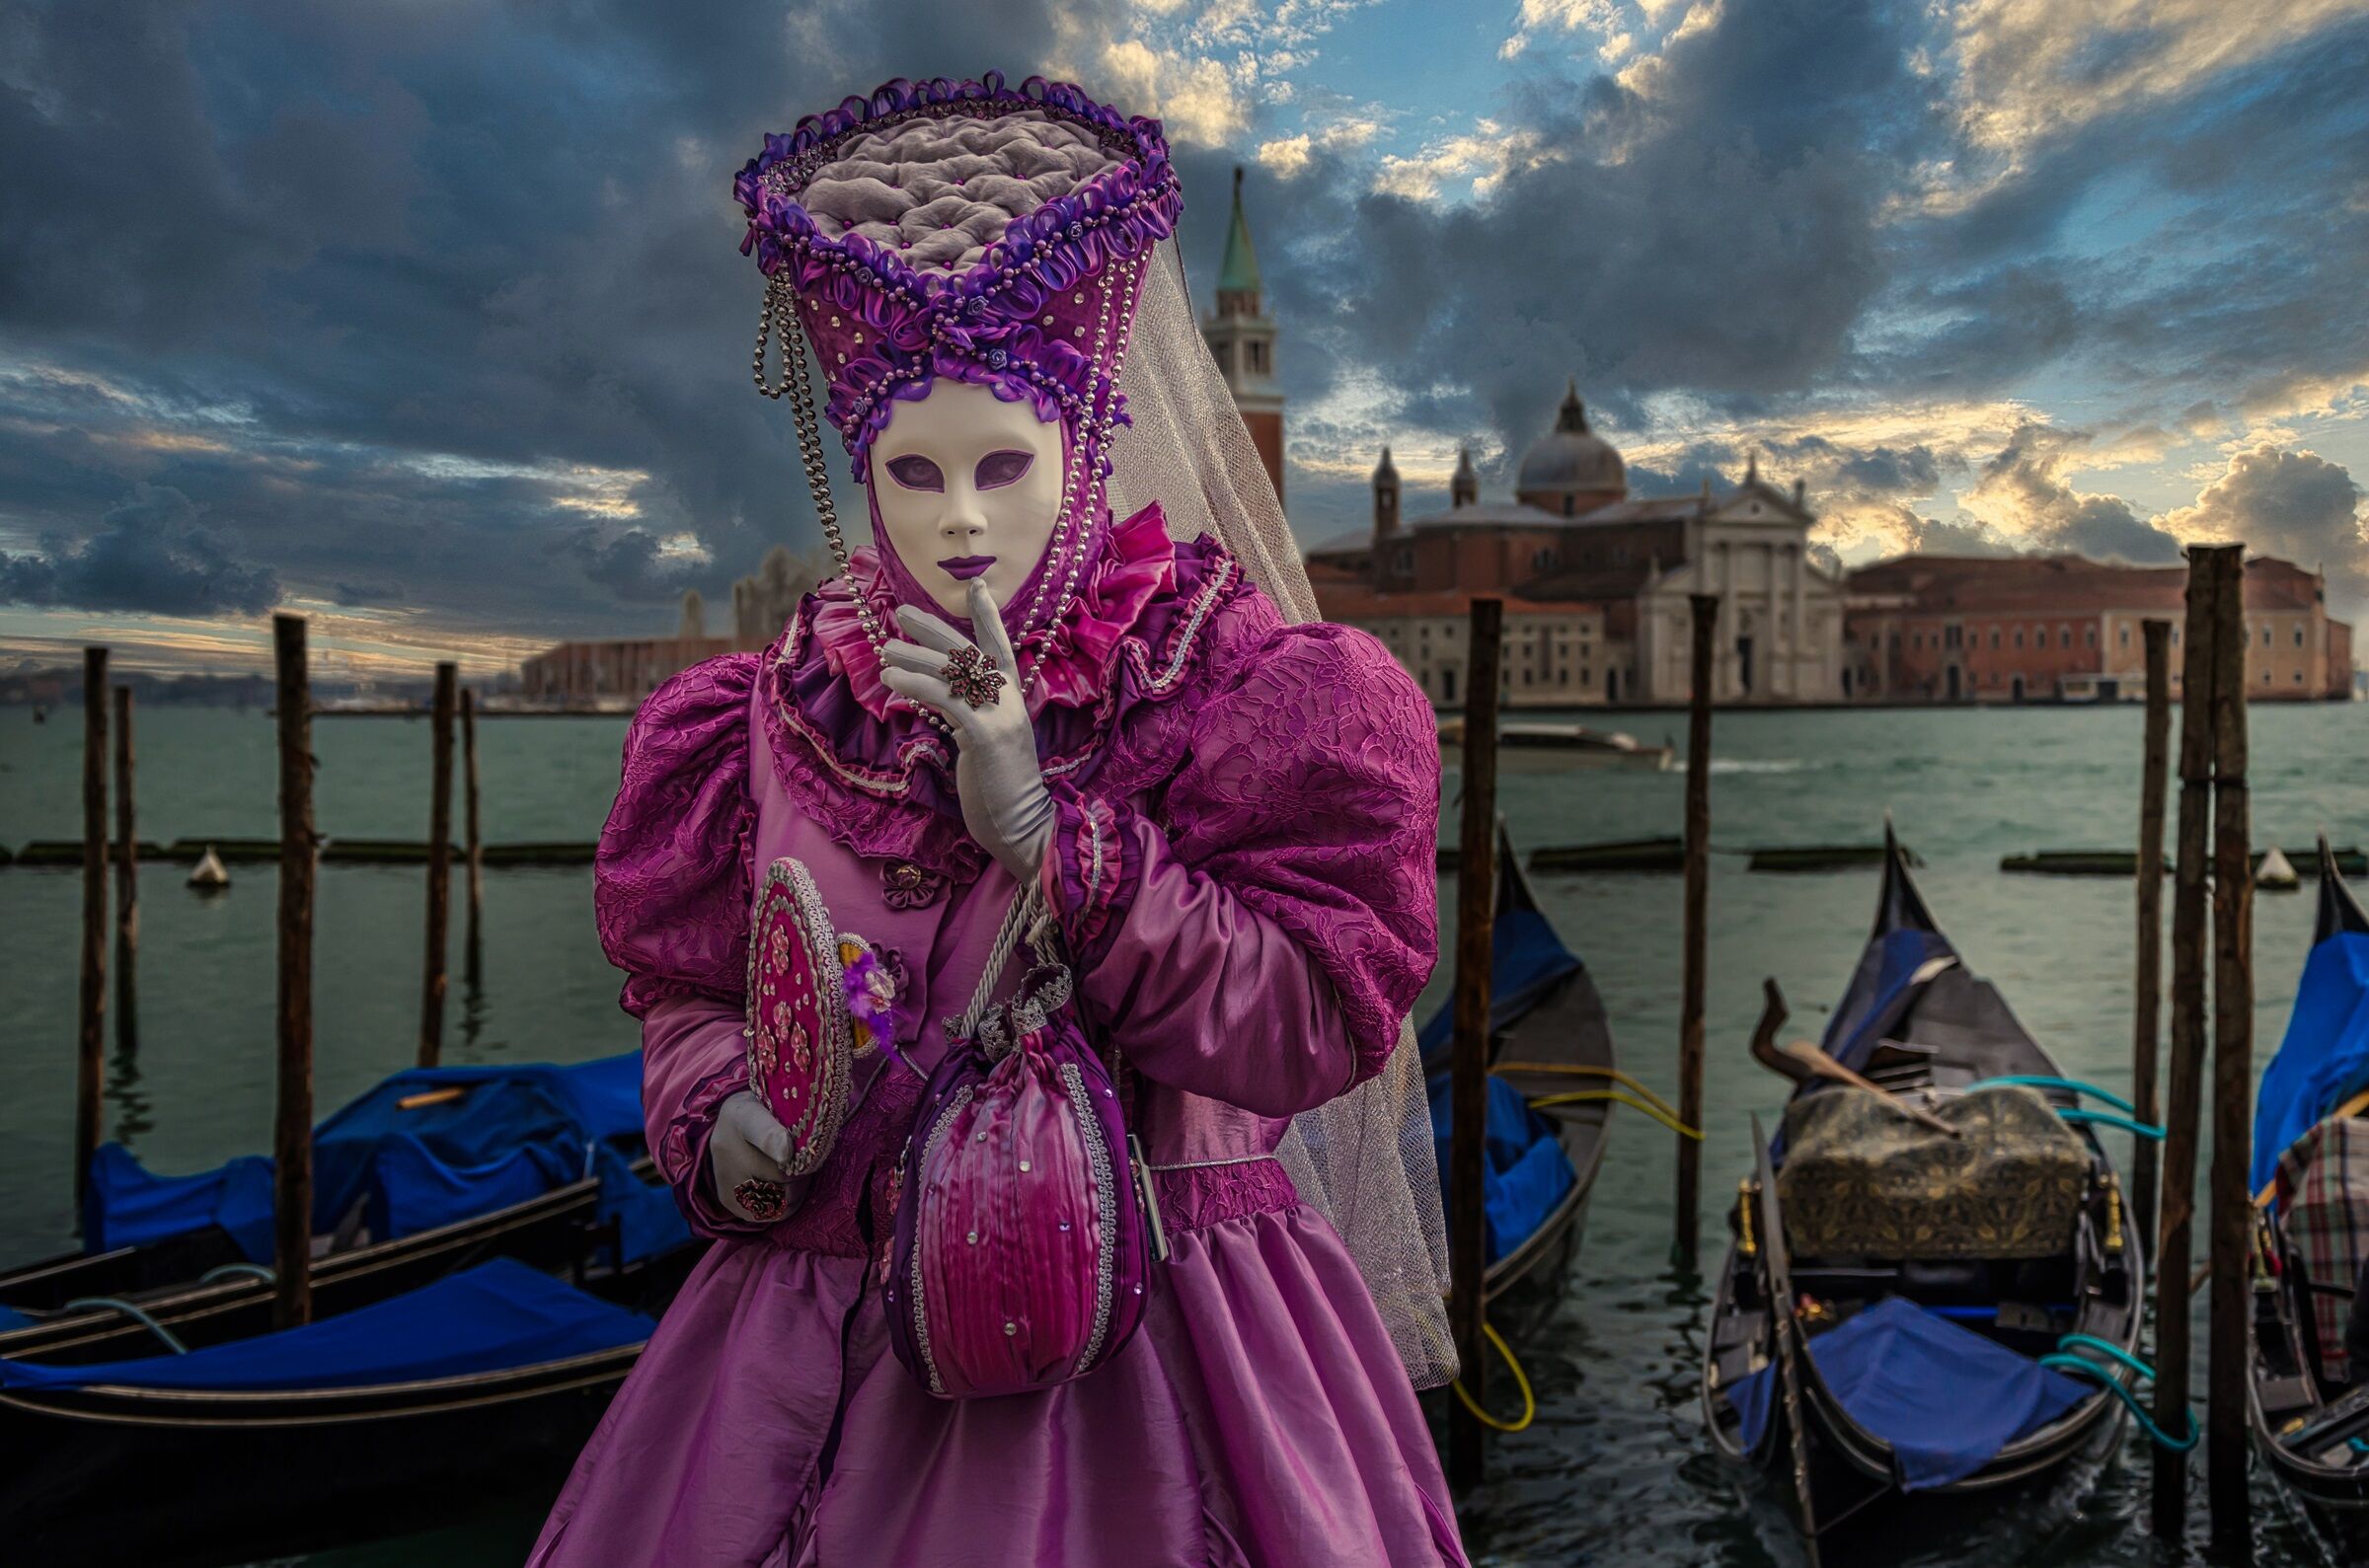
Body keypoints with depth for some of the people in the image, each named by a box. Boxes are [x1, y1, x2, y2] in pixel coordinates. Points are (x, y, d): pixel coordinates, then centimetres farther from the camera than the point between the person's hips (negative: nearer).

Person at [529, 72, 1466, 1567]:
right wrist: (720, 1126, -10)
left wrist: (1040, 820, -25)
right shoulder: (780, 715, 3)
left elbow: (1309, 1019, -18)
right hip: (831, 1319, 4)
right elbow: (691, 995, 12)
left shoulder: (1254, 692, -9)